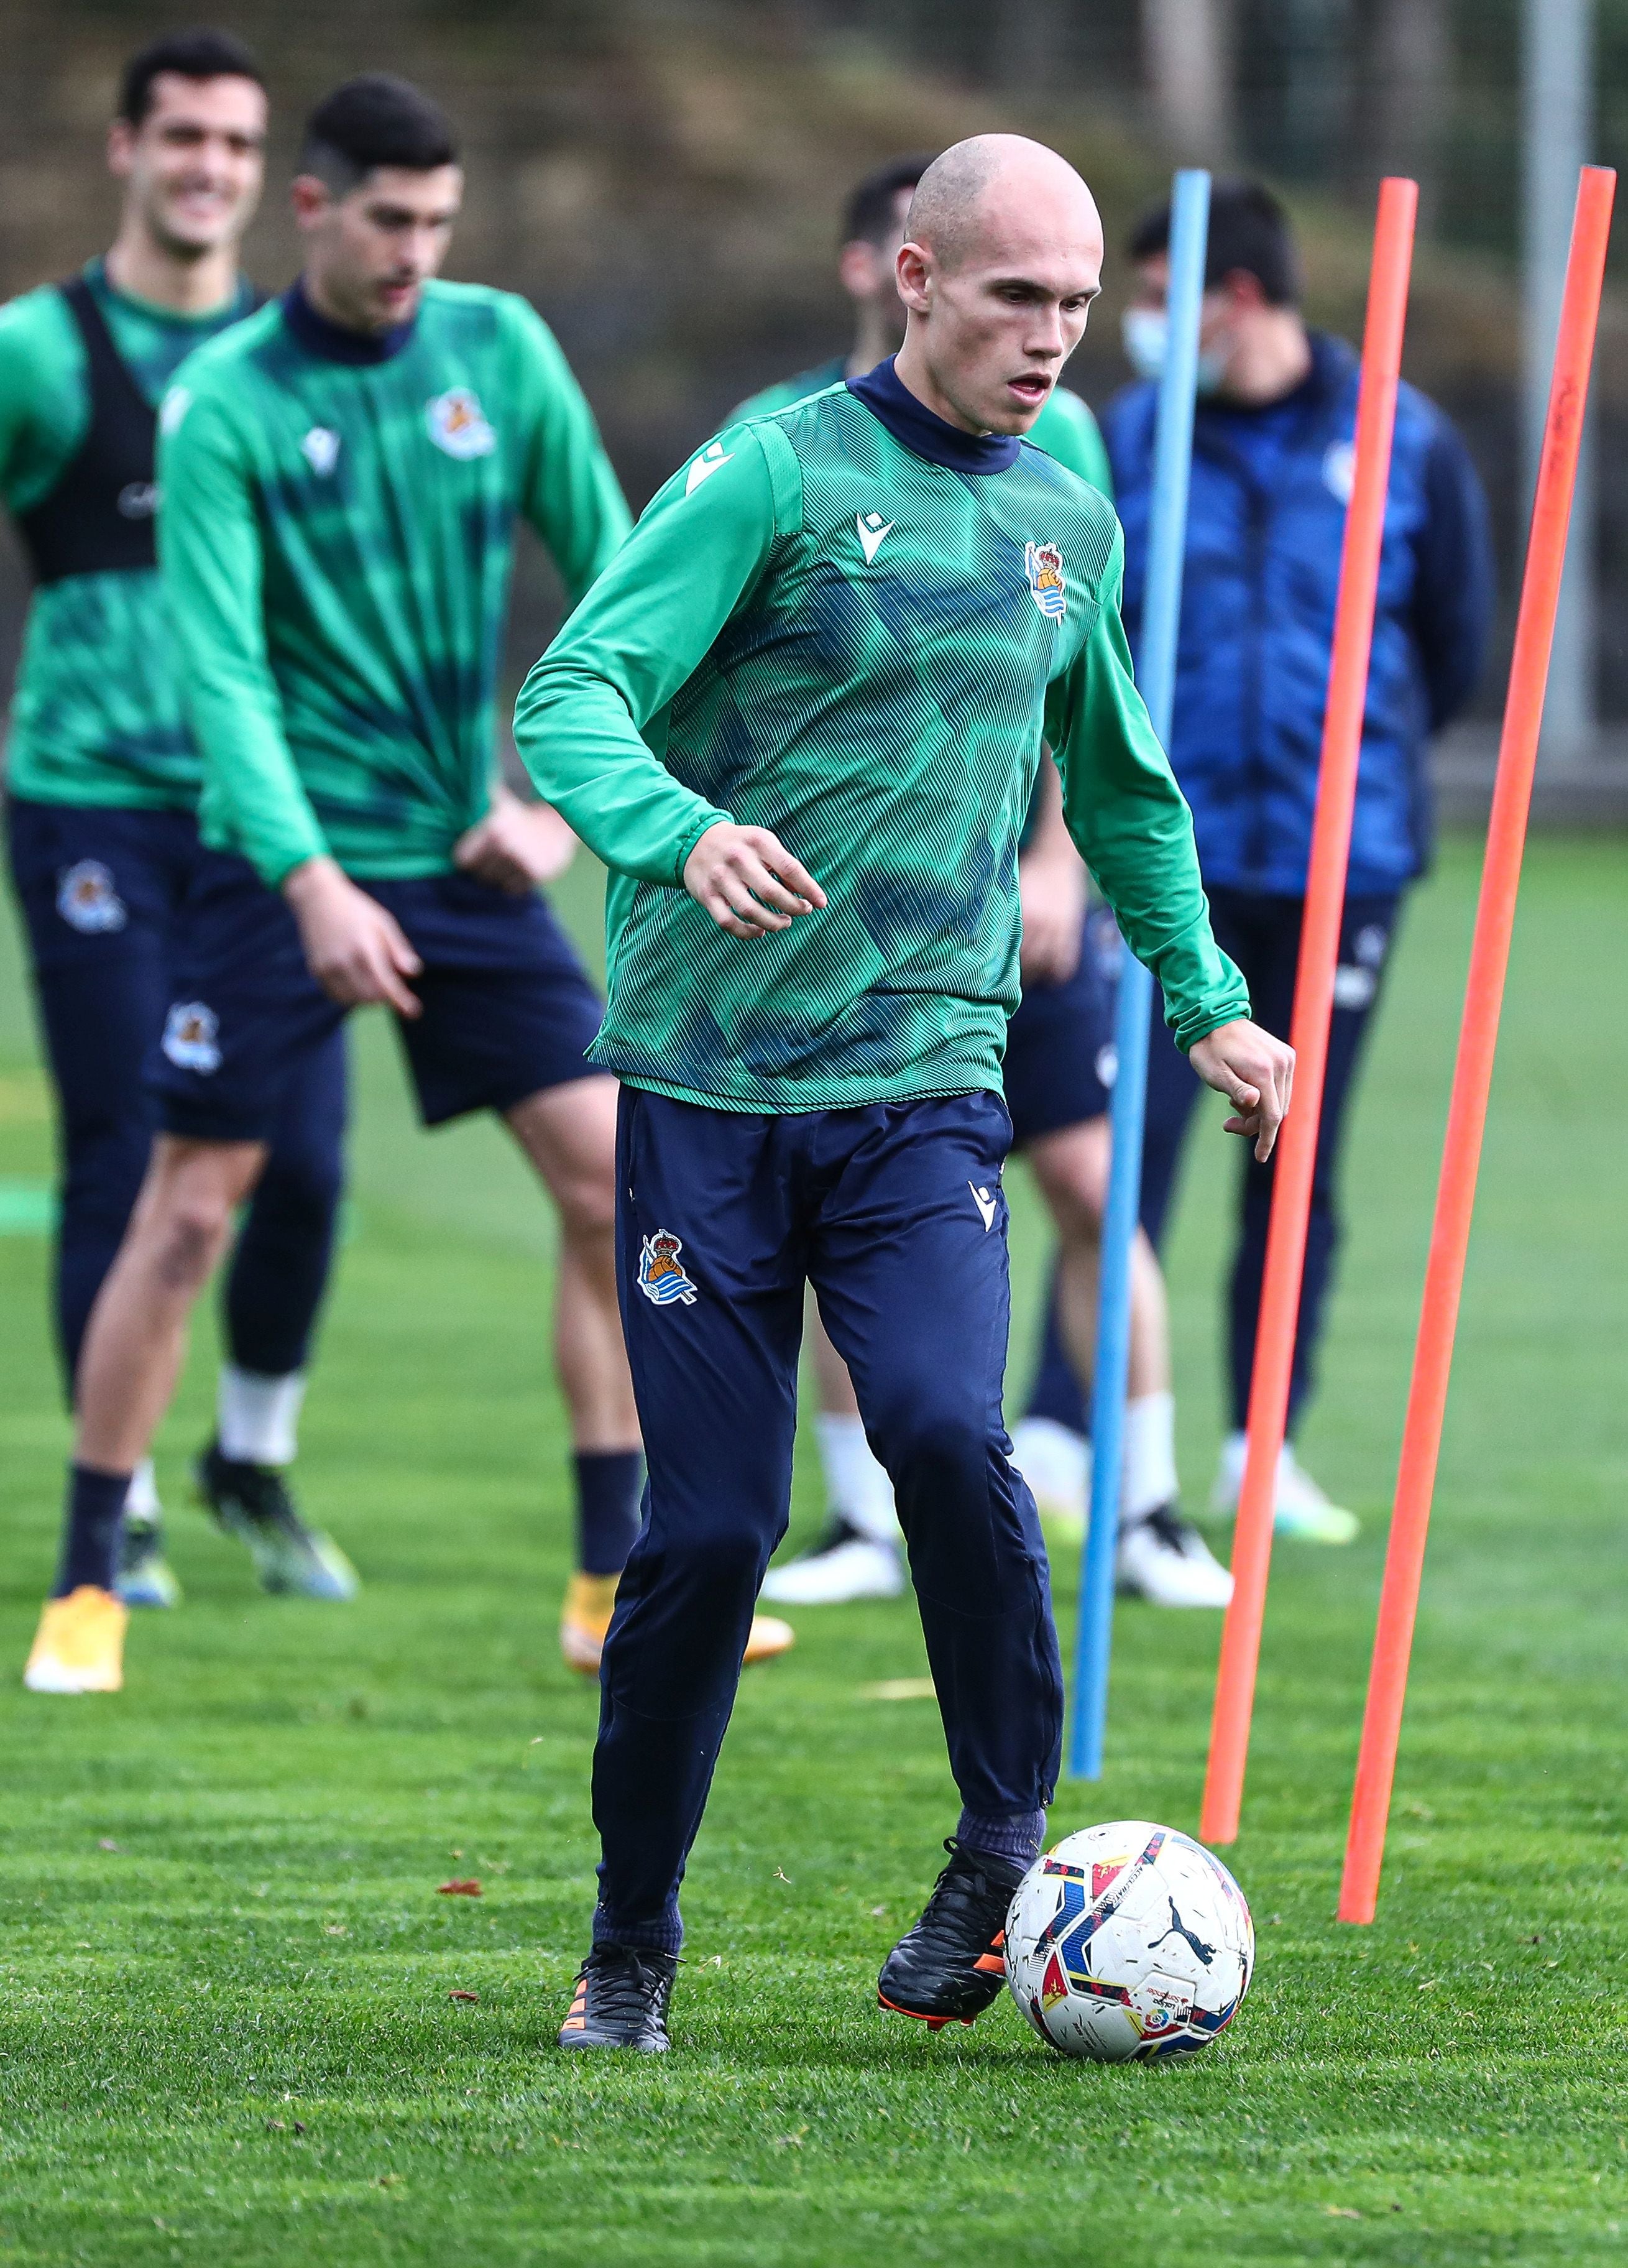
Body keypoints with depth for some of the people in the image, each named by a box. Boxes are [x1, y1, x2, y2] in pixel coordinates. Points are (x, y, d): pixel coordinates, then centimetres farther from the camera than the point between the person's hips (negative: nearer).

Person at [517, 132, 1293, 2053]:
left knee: (948, 1433, -22)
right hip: (708, 1082, -3)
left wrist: (1203, 998, 28)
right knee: (709, 1526, -3)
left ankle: (1003, 1855, -6)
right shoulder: (781, 474, -5)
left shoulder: (1070, 527, 12)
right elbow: (570, 699, -15)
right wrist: (683, 833, -33)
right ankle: (630, 1944, 14)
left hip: (925, 1084, 3)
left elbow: (1123, 789, 30)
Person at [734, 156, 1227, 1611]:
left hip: (1019, 882, 0)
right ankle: (867, 1526, 12)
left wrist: (1057, 861, -9)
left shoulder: (1047, 430, 4)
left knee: (1092, 1187, -4)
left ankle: (1147, 1516, 4)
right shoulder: (779, 436, 4)